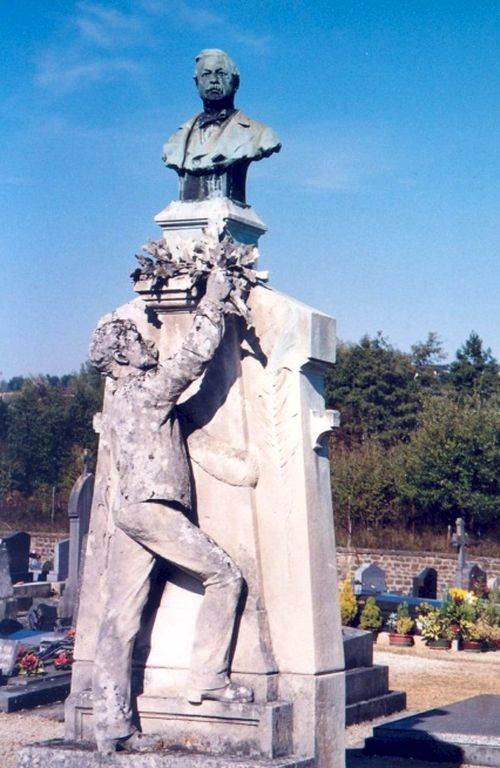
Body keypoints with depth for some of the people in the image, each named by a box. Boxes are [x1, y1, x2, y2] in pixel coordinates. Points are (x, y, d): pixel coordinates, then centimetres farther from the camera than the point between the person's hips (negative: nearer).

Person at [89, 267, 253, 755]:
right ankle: (208, 678, -4)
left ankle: (111, 725, 0)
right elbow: (196, 355, -7)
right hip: (152, 506, -9)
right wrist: (214, 298, 0)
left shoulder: (117, 403, 23)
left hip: (125, 509, 9)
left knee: (120, 618, 2)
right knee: (223, 575, -2)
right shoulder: (148, 389, -4)